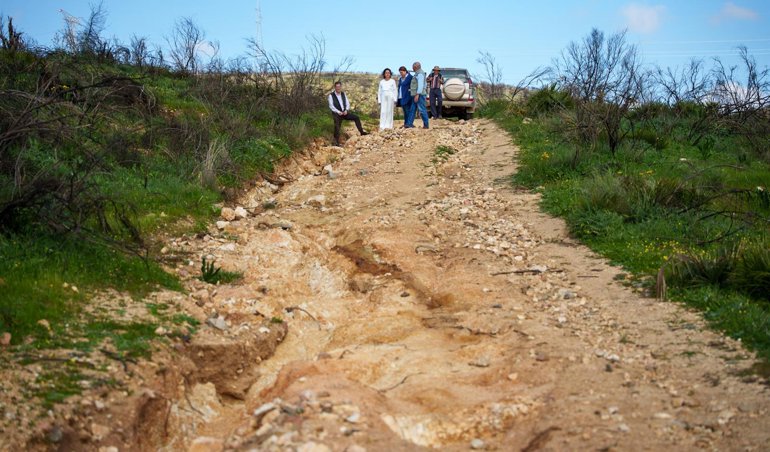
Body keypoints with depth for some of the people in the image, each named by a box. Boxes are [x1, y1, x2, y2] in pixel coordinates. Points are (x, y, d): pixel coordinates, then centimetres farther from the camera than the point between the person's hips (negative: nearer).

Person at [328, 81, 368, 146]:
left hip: (345, 112, 4)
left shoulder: (343, 94, 13)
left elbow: (347, 103, 10)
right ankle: (336, 142, -14)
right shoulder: (331, 95, -3)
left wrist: (346, 110, -10)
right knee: (337, 126, -21)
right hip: (337, 113, -4)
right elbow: (331, 106, -11)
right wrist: (338, 112, -21)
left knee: (356, 118, -10)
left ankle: (361, 132, -7)